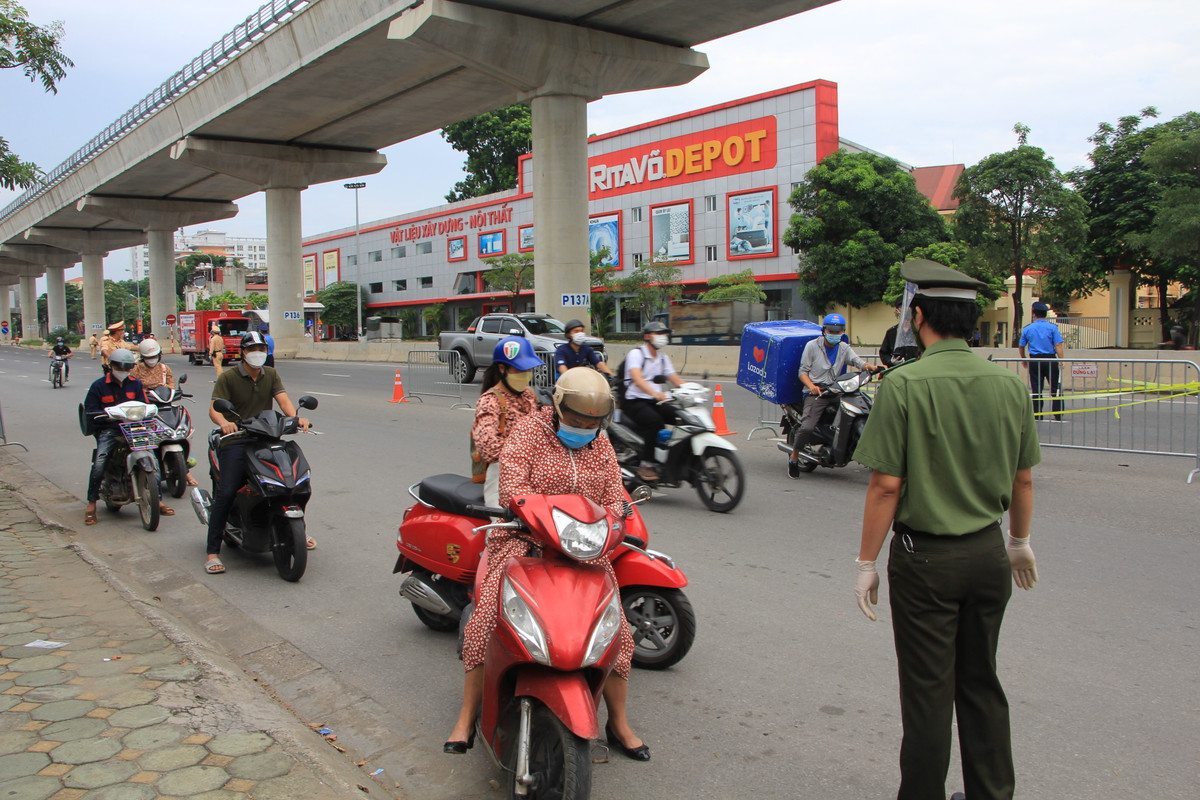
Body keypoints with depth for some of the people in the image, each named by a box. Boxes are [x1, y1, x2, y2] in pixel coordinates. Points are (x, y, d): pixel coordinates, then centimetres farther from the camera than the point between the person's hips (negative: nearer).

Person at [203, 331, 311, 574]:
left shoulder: (271, 375, 12)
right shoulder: (228, 377, -1)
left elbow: (283, 399, -3)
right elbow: (214, 408, -12)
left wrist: (296, 417, -24)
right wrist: (224, 422, -35)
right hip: (235, 442, -4)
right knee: (225, 494, -16)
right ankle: (212, 552, -8)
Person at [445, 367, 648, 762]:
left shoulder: (601, 445, 11)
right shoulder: (527, 432, -4)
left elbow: (614, 497, 8)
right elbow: (512, 487, -14)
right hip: (524, 540, -3)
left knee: (616, 630, -5)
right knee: (486, 620, -19)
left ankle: (618, 723, 15)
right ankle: (467, 718, 0)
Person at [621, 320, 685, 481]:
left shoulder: (663, 358, 17)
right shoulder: (636, 354, -7)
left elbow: (675, 379, 11)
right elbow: (637, 379, -24)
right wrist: (655, 393, -42)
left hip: (655, 402, 7)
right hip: (634, 402, -7)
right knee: (654, 420, -34)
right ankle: (646, 465, -27)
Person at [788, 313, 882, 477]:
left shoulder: (844, 348, 15)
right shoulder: (812, 346, 6)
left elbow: (857, 361, -3)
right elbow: (803, 371, 2)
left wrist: (870, 367, -26)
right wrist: (811, 386, -17)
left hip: (837, 392, 4)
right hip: (816, 392, -4)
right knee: (807, 428, -24)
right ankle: (794, 458, -1)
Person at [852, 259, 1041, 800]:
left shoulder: (904, 384, -17)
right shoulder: (1008, 384, -1)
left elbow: (886, 485, -17)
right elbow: (1023, 478, 8)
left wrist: (867, 563, -8)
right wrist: (1020, 542, 23)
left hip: (926, 557, -5)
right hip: (988, 552, 5)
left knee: (928, 692, 7)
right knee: (981, 683, 19)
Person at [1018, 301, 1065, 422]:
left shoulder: (1027, 329, 4)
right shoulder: (1052, 327, -3)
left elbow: (1021, 347, 11)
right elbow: (1058, 345, -10)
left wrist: (1024, 360, 25)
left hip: (1034, 361, 2)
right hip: (1050, 360, -1)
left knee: (1036, 390, 6)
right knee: (1055, 388, 6)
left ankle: (1037, 415, 7)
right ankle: (1058, 415, 5)